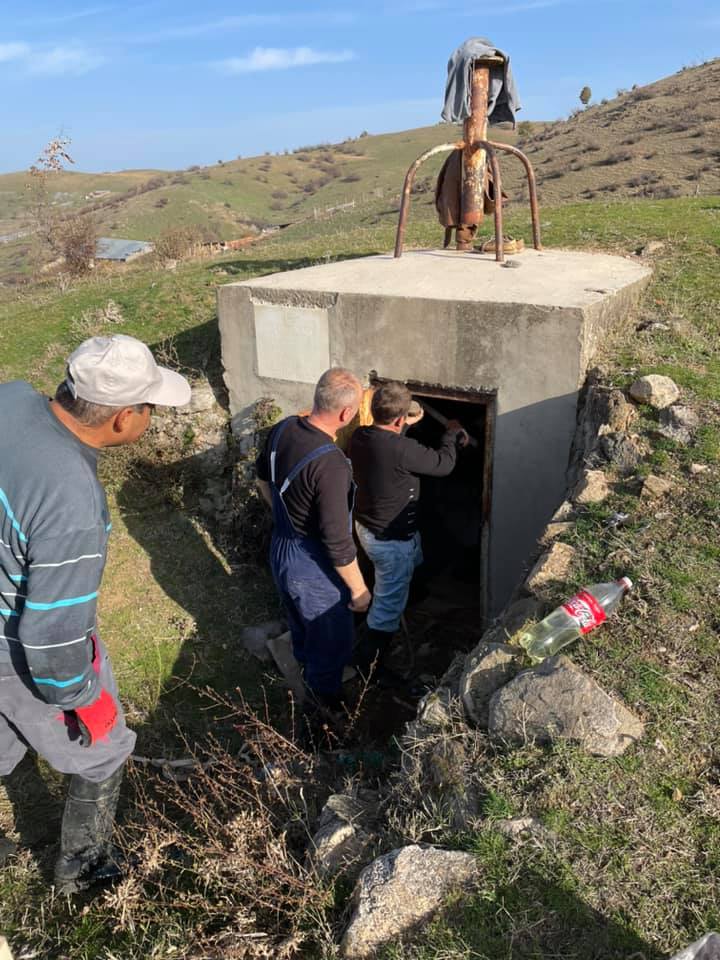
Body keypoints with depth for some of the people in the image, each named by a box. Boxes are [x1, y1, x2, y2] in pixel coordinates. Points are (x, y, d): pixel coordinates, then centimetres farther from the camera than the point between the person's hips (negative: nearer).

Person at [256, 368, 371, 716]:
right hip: (314, 569, -8)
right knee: (332, 644, 18)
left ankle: (309, 679, 56)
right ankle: (327, 709, 39)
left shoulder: (283, 429, -9)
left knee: (302, 630, 31)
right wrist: (359, 590, -15)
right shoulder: (331, 464, -34)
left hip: (281, 552, 8)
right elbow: (338, 542, -29)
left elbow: (263, 479, 10)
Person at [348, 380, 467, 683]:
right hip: (390, 539, -9)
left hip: (366, 526, 9)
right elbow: (443, 464, -15)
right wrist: (452, 433, 2)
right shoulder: (402, 450, -33)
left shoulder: (360, 436, -9)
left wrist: (405, 426, 17)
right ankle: (369, 665, 23)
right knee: (388, 605, 8)